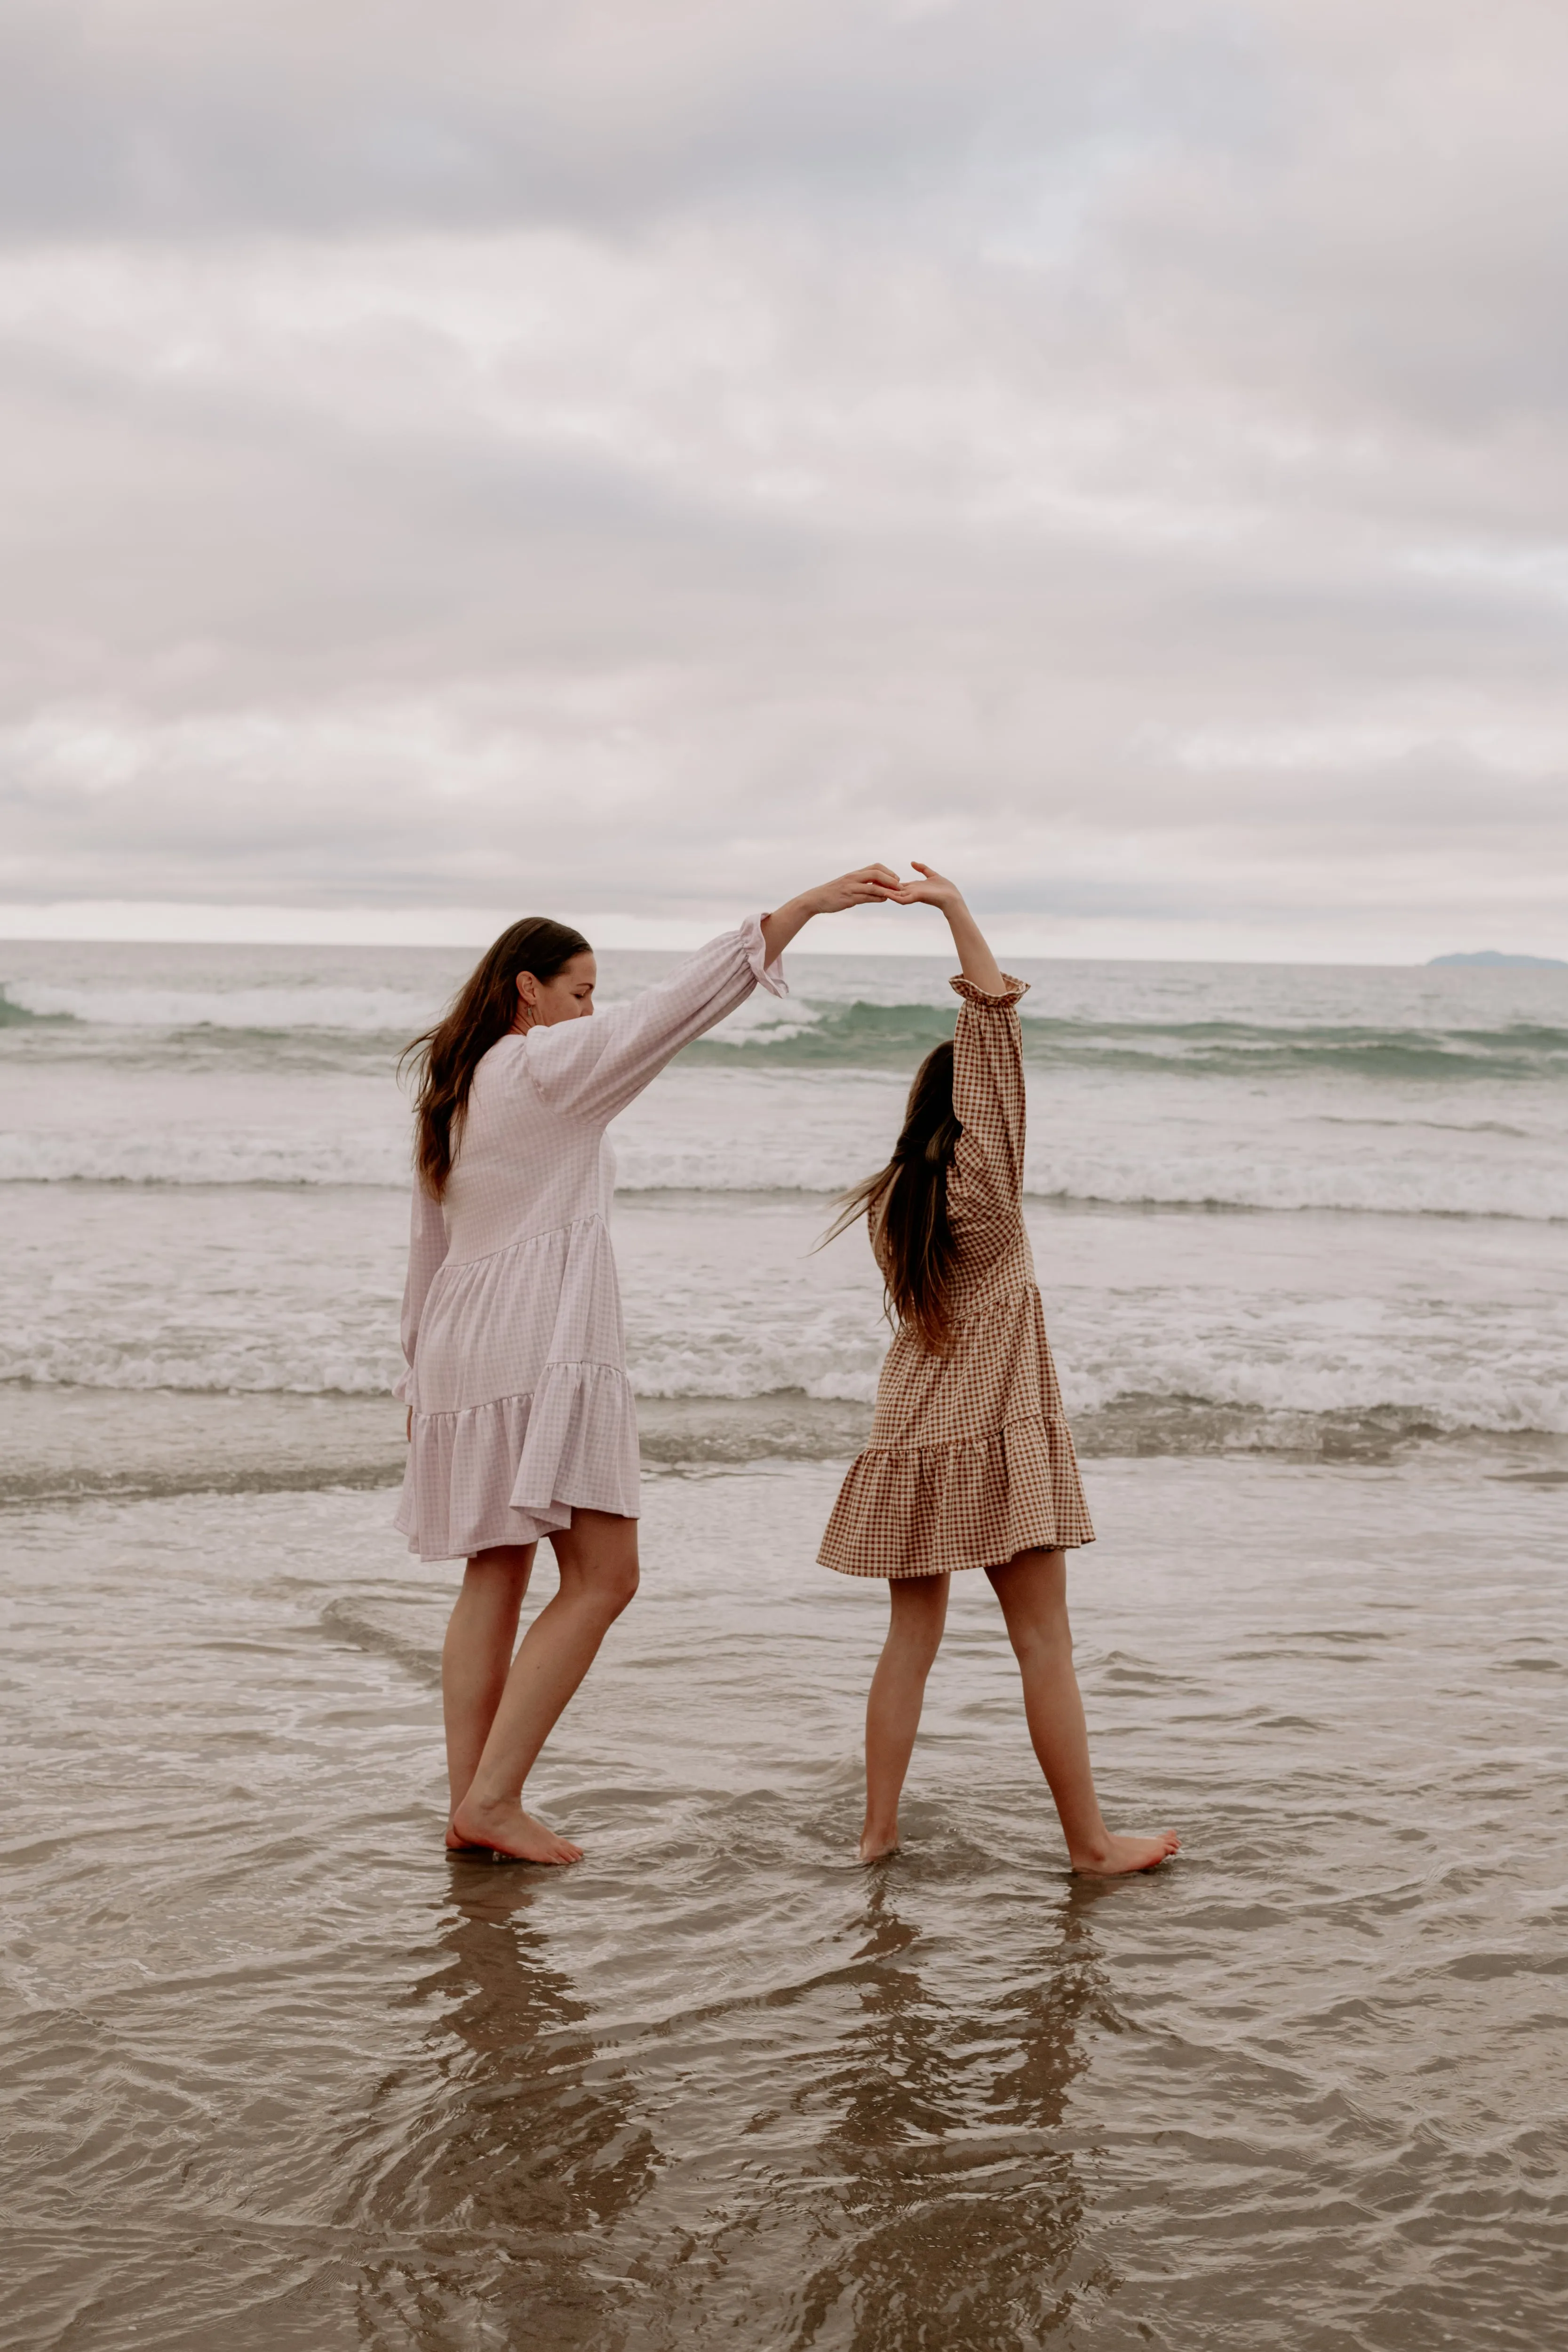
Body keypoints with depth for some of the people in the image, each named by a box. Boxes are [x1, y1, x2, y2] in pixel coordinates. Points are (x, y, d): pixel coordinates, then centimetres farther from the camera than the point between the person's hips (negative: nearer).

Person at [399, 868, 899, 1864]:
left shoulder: (454, 1092, 17)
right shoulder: (547, 1062, -7)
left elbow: (429, 1245, 21)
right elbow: (677, 1006, -16)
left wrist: (424, 1371, 27)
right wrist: (808, 904, -18)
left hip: (464, 1345, 9)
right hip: (543, 1346, -9)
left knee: (497, 1576, 13)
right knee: (602, 1577, -6)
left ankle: (471, 1804, 14)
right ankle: (493, 1796, -8)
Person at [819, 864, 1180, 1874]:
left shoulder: (890, 1202, 4)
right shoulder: (986, 1188, -12)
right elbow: (996, 1026, -15)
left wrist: (988, 1006, 25)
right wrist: (958, 909, -12)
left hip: (909, 1441, 6)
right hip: (999, 1442, -6)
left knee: (913, 1634, 12)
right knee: (1045, 1645, 1)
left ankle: (880, 1827, 13)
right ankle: (1089, 1839, 9)